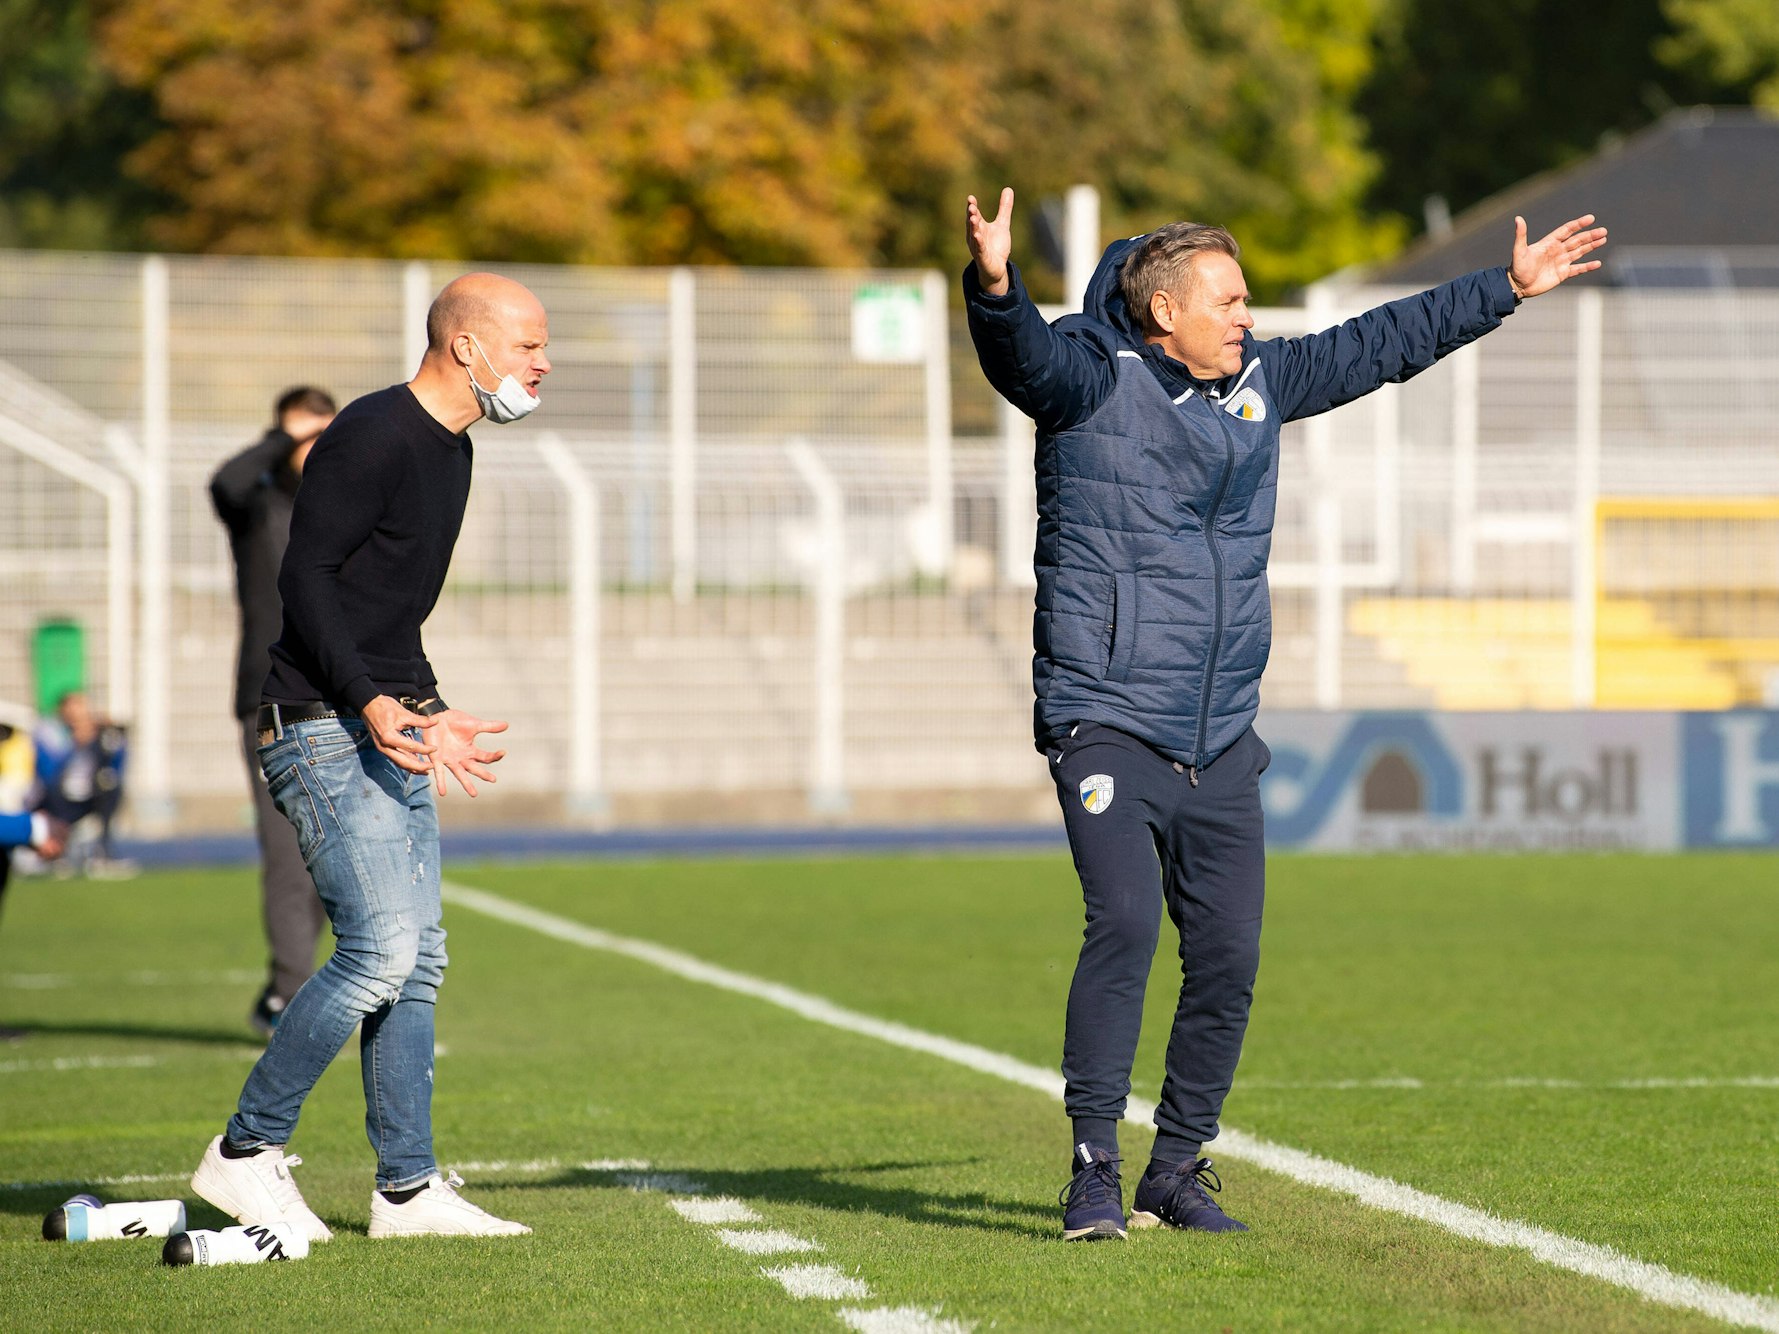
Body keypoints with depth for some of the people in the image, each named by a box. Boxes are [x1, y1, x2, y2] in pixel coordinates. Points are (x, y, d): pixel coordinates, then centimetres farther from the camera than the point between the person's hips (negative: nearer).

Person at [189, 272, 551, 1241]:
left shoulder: (449, 450, 16)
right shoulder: (374, 435, -14)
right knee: (380, 951, -15)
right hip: (325, 729, -10)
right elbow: (305, 576, -18)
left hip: (391, 731, 10)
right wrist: (371, 703, -26)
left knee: (416, 961, 7)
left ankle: (407, 1189, 12)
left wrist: (432, 717, 29)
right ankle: (245, 1154, -4)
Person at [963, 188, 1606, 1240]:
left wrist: (1509, 288, 30)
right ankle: (1094, 1165, -14)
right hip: (1104, 722, -6)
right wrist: (996, 286, -49)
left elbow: (1381, 346, 24)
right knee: (1124, 919, -22)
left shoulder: (1259, 380, 13)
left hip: (1221, 742, 6)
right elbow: (1020, 352, -27)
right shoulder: (1090, 377, -6)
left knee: (1228, 956, 3)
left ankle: (1178, 1171, 16)